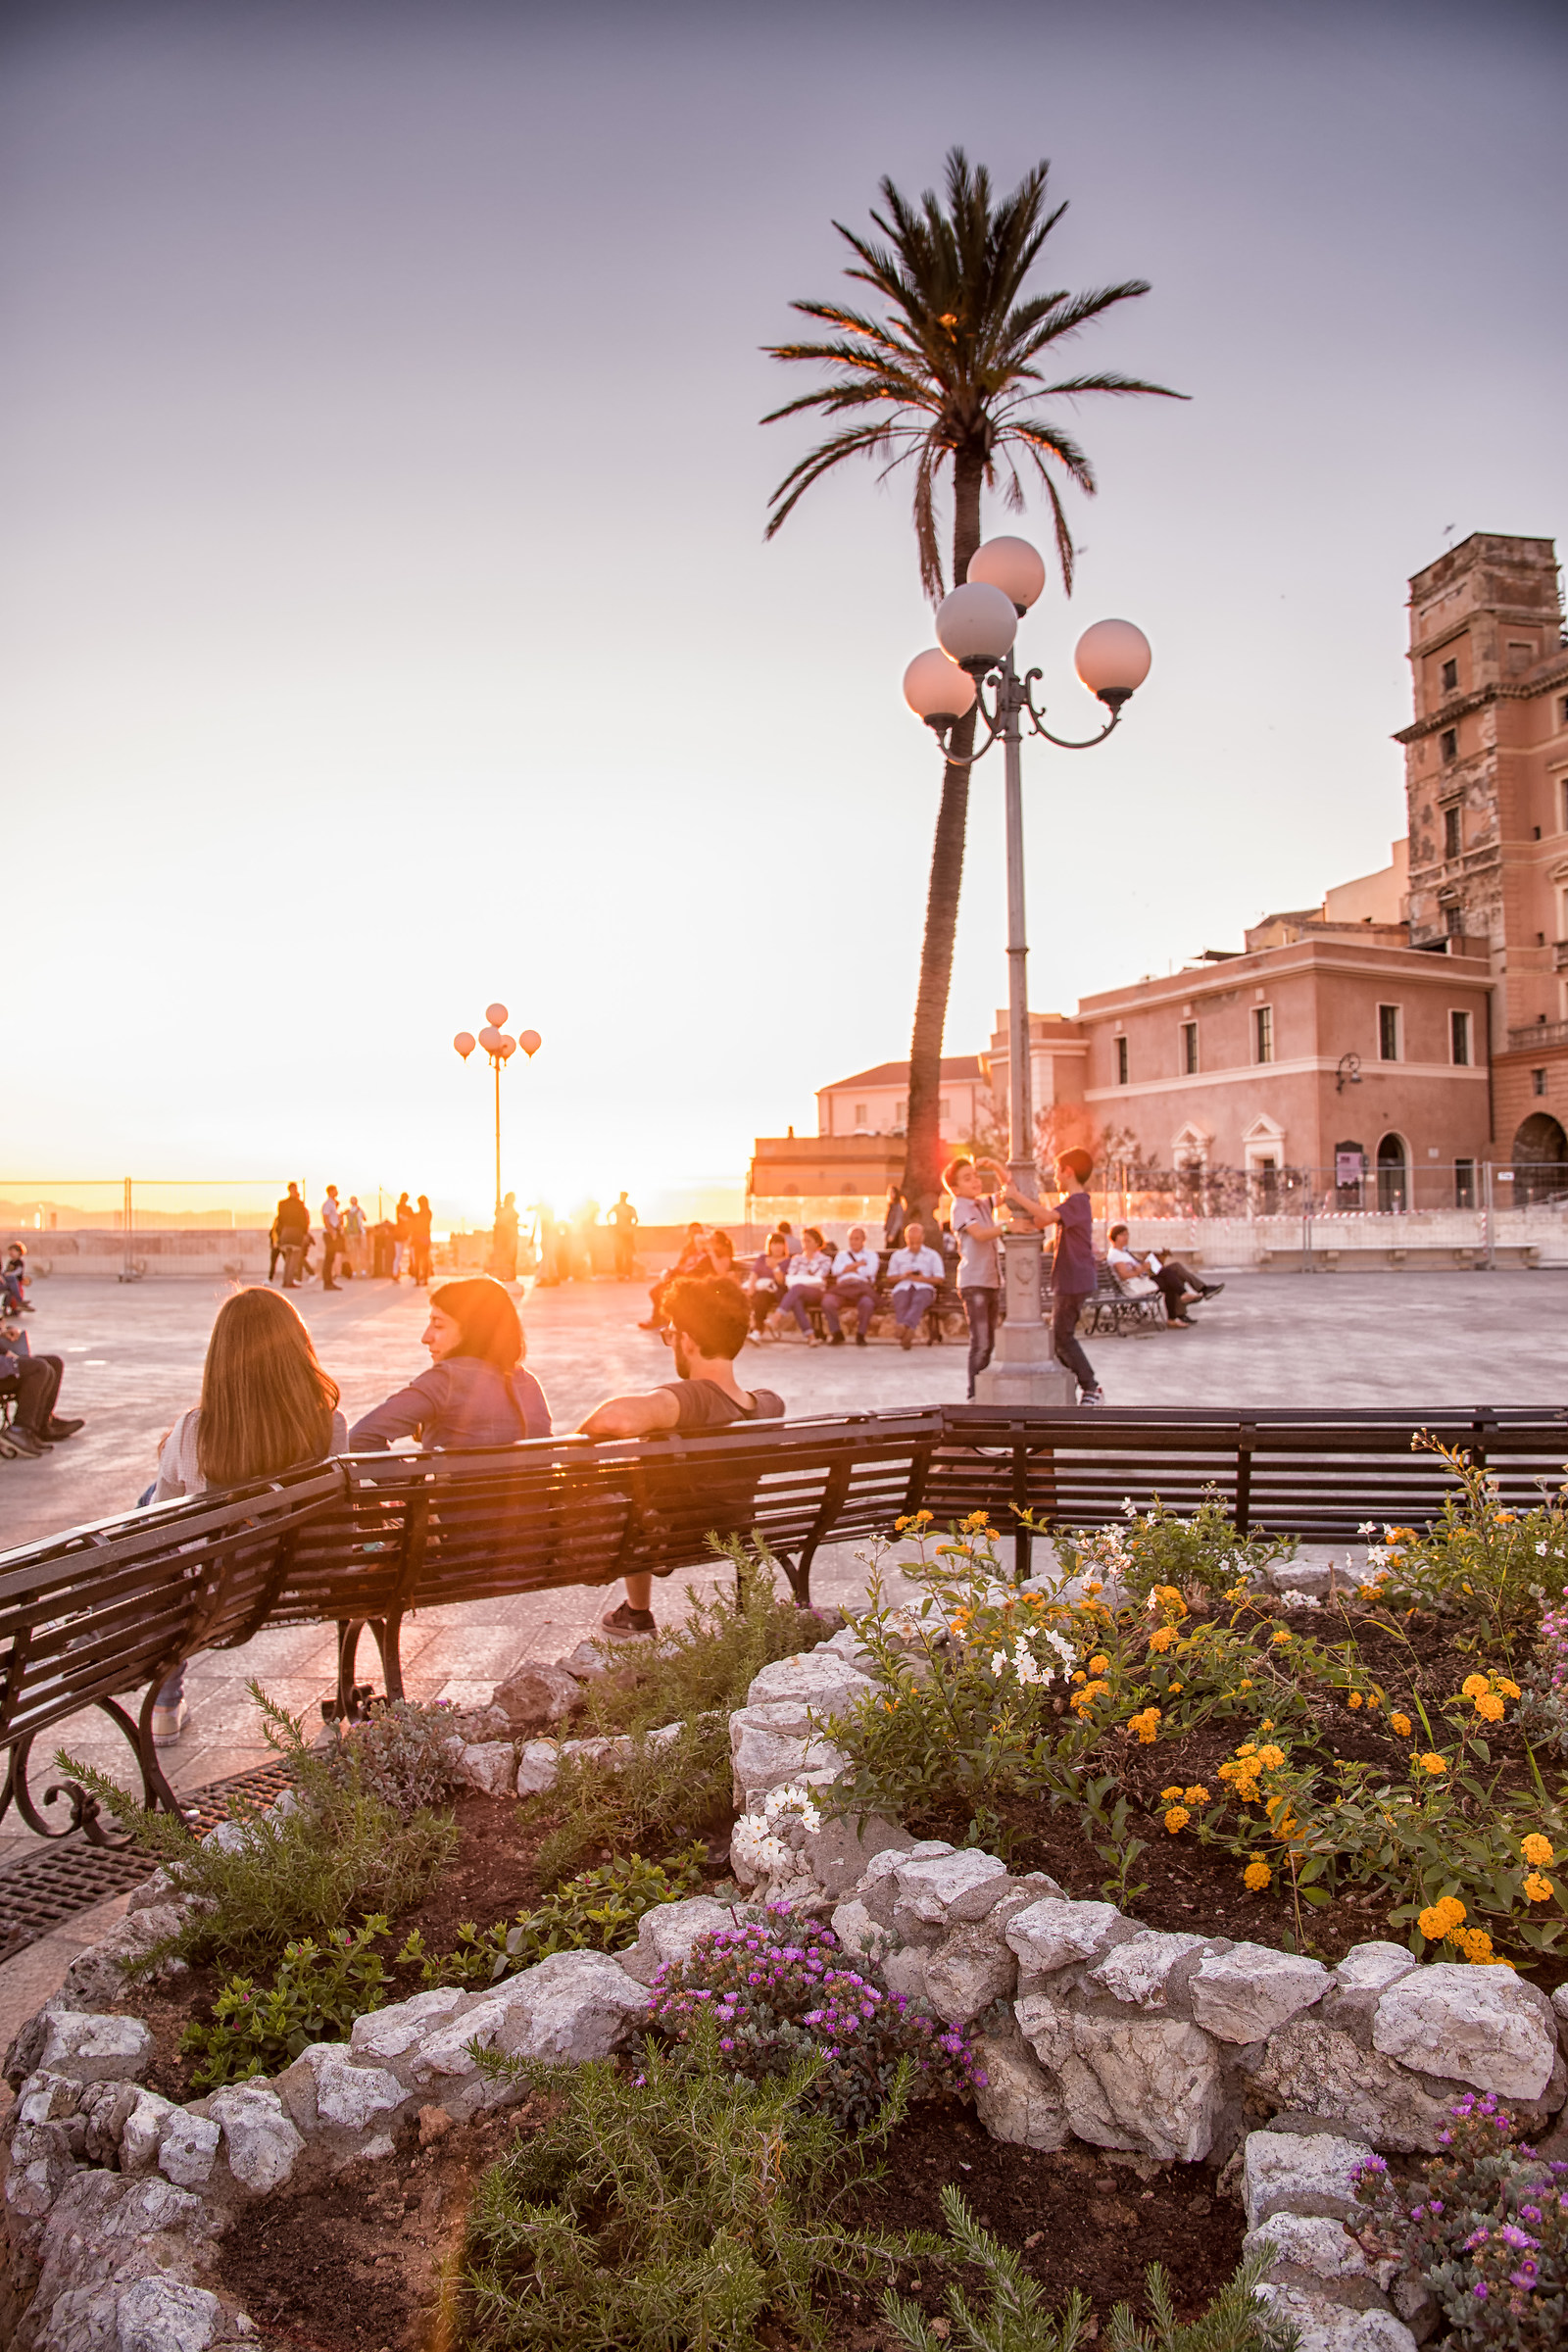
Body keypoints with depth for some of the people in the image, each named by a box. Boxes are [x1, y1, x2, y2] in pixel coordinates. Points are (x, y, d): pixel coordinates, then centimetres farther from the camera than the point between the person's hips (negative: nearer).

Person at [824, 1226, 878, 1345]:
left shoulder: (871, 1255, 24)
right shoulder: (842, 1254, 30)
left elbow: (870, 1271, 2)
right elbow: (836, 1270, 8)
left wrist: (848, 1268, 7)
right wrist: (858, 1264, 4)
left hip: (863, 1287, -2)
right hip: (842, 1288, 2)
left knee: (867, 1303, -39)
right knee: (827, 1302, -32)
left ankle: (860, 1335, -18)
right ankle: (837, 1334, -15)